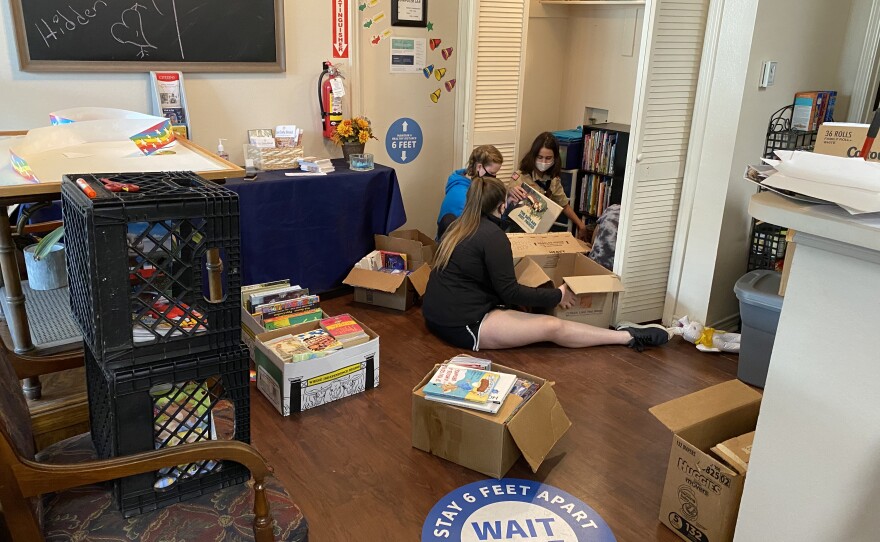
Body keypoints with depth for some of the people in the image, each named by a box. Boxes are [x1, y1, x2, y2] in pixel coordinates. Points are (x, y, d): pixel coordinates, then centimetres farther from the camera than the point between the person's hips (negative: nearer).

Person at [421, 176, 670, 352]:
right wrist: (557, 296, -6)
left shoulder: (459, 226, 12)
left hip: (439, 314, 10)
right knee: (553, 326, -9)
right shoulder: (493, 235, -15)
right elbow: (510, 293, -17)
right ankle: (630, 337, 0)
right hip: (462, 325, -10)